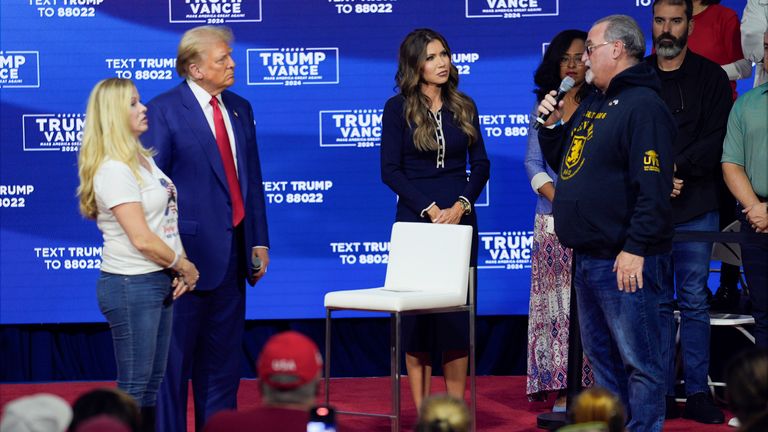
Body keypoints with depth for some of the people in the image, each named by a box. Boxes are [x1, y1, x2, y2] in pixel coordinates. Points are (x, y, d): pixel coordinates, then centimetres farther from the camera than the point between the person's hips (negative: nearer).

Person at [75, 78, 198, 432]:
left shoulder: (144, 159, 11)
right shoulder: (114, 170, -17)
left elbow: (168, 218, 13)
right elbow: (142, 239, -21)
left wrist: (181, 270, 0)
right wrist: (184, 266, -8)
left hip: (159, 282, 9)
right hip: (131, 284, -9)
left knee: (152, 382, 13)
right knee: (134, 387, -2)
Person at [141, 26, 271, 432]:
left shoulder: (239, 108, 12)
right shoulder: (163, 110, -9)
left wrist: (259, 241, 11)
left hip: (231, 253, 7)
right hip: (188, 252, -7)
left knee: (222, 357, 14)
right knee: (174, 357, 0)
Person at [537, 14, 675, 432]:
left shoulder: (643, 107, -13)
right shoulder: (592, 103, 17)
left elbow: (653, 186, -20)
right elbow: (563, 162, 26)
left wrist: (635, 249, -23)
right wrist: (551, 124, 10)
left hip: (623, 261, -10)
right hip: (587, 257, 10)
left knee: (637, 359, -6)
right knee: (600, 354, 15)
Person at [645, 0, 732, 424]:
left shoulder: (710, 76, 6)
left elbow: (717, 139, -3)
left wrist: (674, 167, -14)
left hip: (695, 206, -1)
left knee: (694, 301, 1)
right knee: (657, 302, 4)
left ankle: (698, 392, 5)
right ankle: (662, 393, 8)